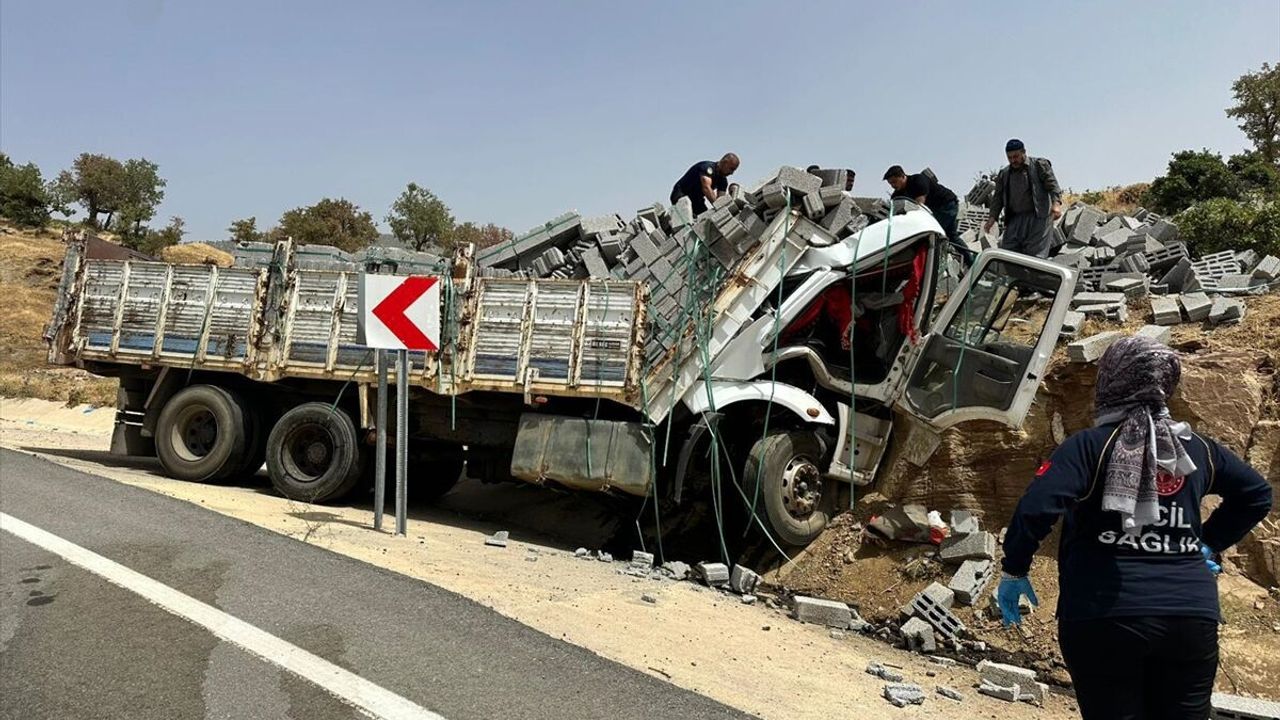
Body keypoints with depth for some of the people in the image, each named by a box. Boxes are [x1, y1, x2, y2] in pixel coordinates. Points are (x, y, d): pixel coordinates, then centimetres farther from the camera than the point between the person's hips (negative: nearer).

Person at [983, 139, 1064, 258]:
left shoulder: (1039, 165, 7)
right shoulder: (1004, 174, 20)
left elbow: (1053, 185, -2)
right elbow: (998, 198, 18)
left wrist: (1056, 203, -20)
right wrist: (992, 217, 3)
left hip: (1038, 218, -5)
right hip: (1014, 220, 5)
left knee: (1035, 256, -12)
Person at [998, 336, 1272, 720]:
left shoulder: (1090, 444, -7)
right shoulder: (1196, 447, 9)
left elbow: (1037, 507, -20)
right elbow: (1257, 494, 22)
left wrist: (1014, 570, -8)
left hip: (1105, 617, -4)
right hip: (1193, 616, 4)